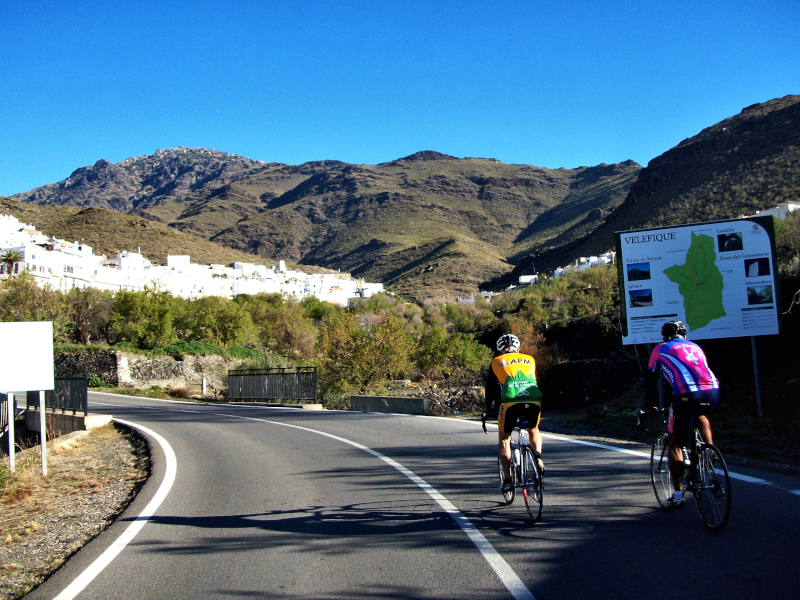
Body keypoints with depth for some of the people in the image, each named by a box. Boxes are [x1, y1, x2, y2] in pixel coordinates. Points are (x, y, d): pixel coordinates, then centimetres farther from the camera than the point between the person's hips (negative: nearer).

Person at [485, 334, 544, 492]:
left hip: (510, 402, -2)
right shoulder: (529, 359, 29)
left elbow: (490, 388, 27)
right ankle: (538, 456, 5)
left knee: (504, 437, 20)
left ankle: (507, 478, 11)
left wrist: (489, 408, 41)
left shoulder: (497, 361, 23)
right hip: (534, 401, 2)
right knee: (533, 430, 32)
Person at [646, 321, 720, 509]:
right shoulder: (695, 347, 31)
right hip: (713, 392, 4)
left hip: (687, 395, -4)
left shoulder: (660, 349, 20)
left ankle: (678, 495, 8)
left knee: (675, 444, 11)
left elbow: (651, 382, 24)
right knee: (701, 417, 38)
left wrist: (649, 407, 35)